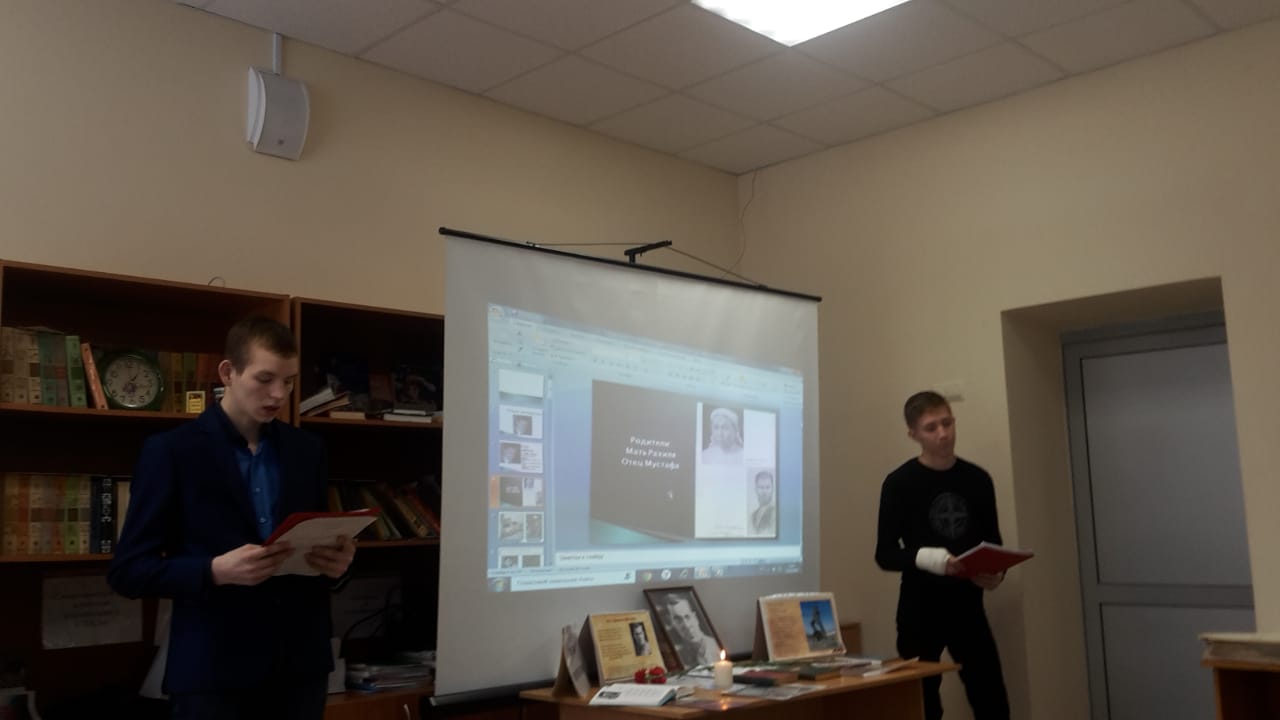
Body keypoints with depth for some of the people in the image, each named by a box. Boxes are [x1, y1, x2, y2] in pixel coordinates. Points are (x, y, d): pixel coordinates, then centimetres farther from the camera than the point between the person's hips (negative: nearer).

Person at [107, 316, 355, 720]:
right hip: (214, 671, -4)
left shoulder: (307, 450, 9)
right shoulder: (172, 450, -4)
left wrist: (336, 561, -7)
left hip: (301, 664, 4)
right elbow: (127, 570, -6)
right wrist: (215, 570, -21)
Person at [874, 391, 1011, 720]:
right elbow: (885, 553, -7)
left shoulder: (978, 479, 5)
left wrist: (996, 573, -10)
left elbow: (992, 542, 11)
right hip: (920, 610, -3)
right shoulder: (899, 483, -6)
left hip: (968, 607, 3)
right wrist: (924, 557, -25)